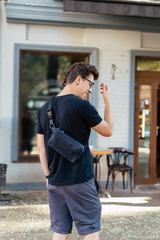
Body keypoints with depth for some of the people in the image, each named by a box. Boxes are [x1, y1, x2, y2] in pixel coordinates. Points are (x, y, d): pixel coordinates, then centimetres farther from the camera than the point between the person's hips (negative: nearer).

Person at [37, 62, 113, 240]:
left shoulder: (45, 108, 7)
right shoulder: (81, 106, -12)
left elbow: (41, 145, 10)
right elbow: (108, 130, -1)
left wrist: (48, 174, 15)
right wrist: (107, 101, 8)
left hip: (54, 182, 6)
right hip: (80, 181, -6)